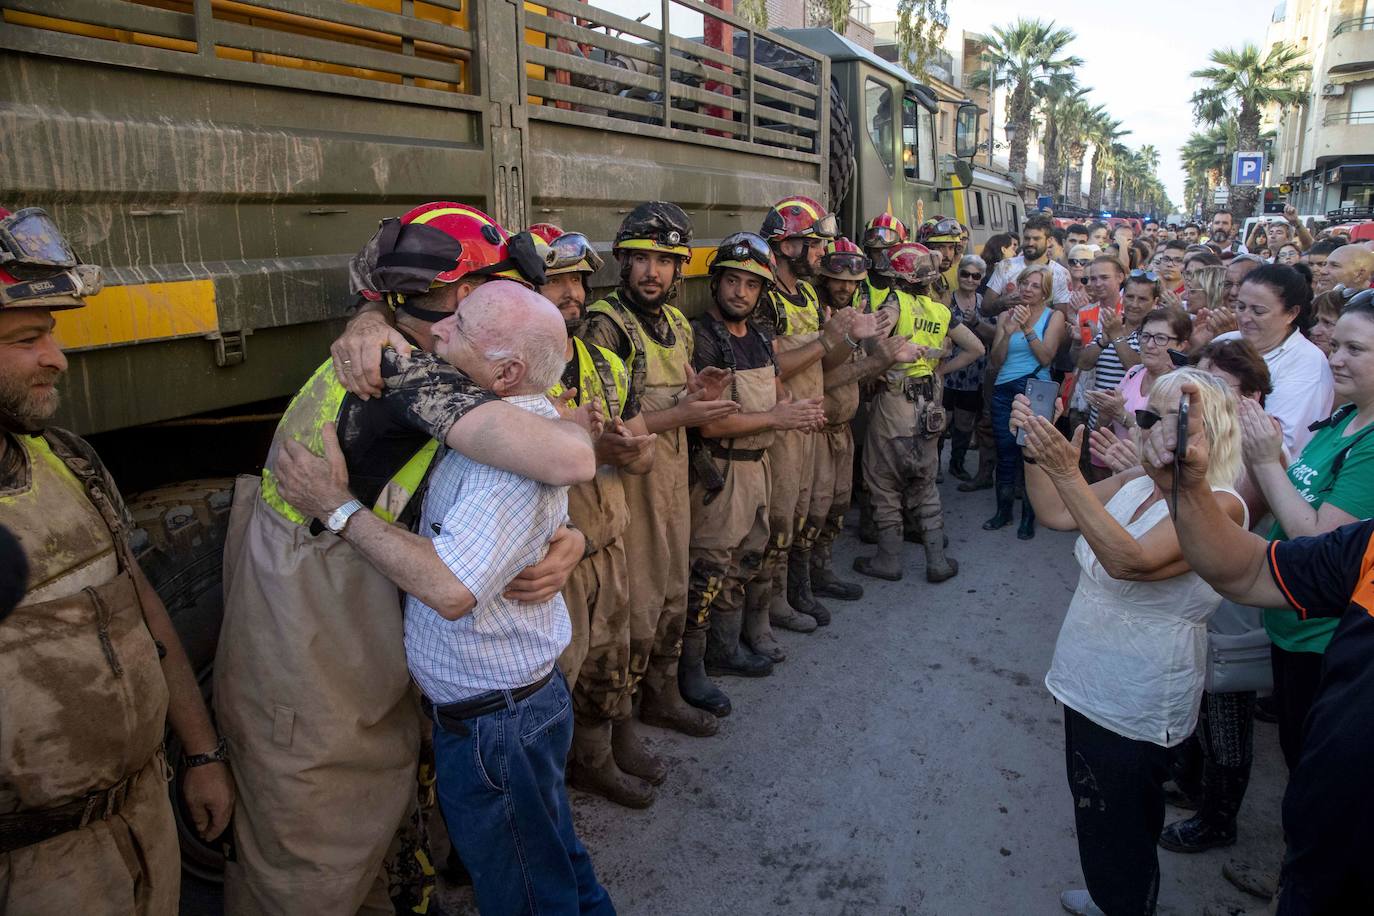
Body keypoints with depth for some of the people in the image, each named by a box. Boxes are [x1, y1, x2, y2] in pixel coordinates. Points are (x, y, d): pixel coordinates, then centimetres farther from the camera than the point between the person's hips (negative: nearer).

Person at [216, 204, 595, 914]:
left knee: (376, 817, 24)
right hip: (309, 679, -9)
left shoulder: (378, 351, 5)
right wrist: (572, 424, -15)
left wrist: (568, 536, -10)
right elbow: (569, 461, -39)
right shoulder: (409, 371, -25)